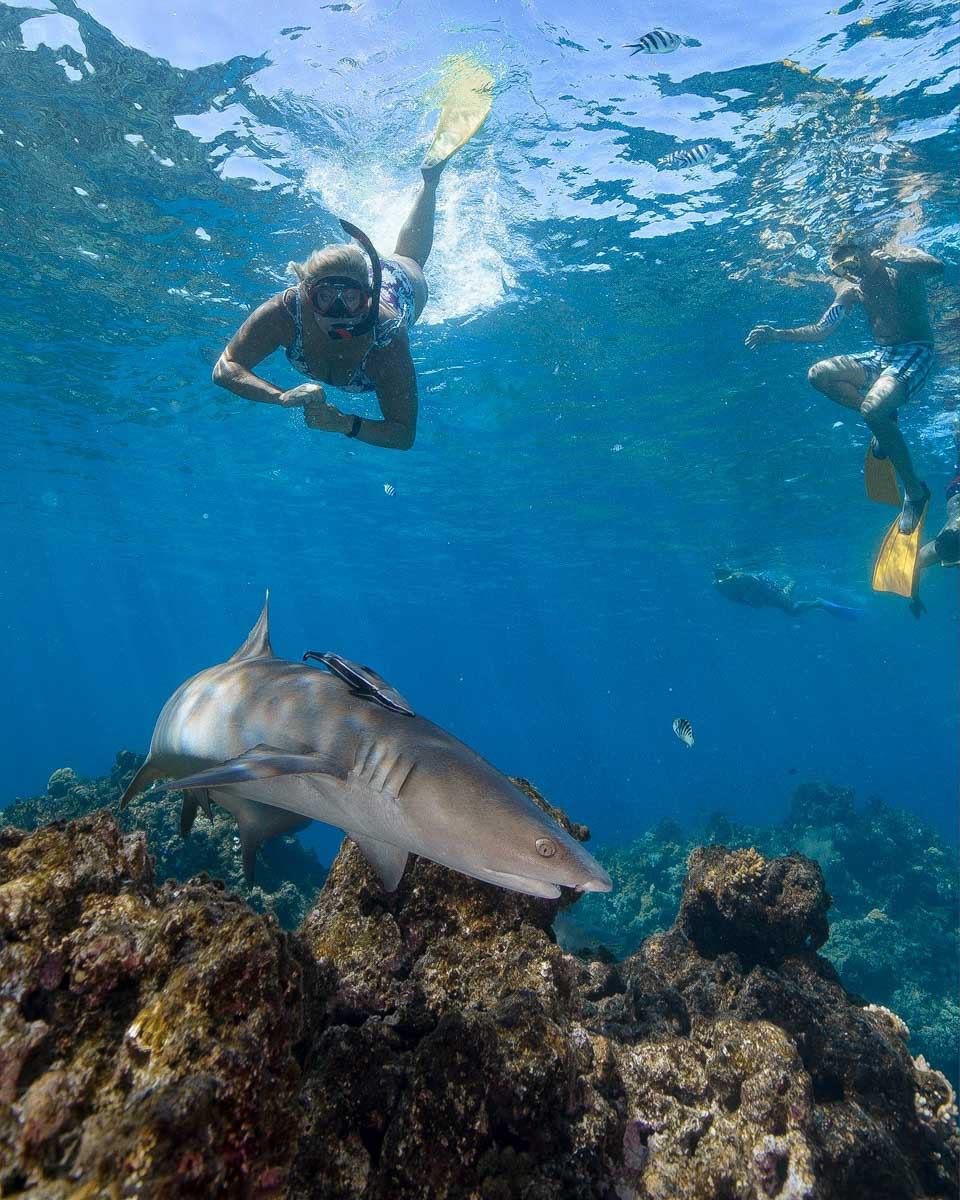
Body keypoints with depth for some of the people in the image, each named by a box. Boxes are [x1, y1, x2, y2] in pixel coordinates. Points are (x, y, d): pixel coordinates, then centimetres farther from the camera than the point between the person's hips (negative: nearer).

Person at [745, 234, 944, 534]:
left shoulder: (902, 257, -5)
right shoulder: (851, 289, 11)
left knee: (872, 410, -32)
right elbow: (820, 330, 10)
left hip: (916, 353, -7)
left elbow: (936, 266, -26)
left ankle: (914, 489, -18)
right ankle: (884, 417, -3)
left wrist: (891, 260, -33)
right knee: (818, 375, -12)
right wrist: (777, 335, -1)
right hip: (880, 355, 7)